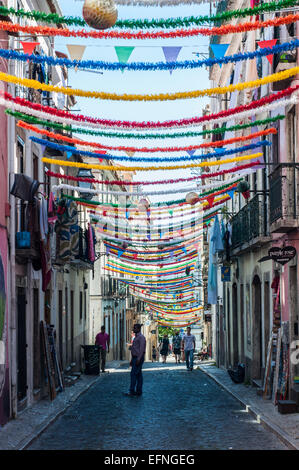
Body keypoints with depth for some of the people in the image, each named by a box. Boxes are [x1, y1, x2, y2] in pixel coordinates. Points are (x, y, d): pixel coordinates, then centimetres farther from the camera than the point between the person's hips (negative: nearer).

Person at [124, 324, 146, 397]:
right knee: (138, 375, 9)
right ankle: (138, 391, 10)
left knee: (134, 374, -12)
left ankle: (132, 391, -14)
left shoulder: (141, 337, -13)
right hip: (135, 358, 10)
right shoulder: (136, 337, 18)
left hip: (138, 358, -10)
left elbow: (141, 349, -19)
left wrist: (138, 359, -24)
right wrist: (132, 360, 22)